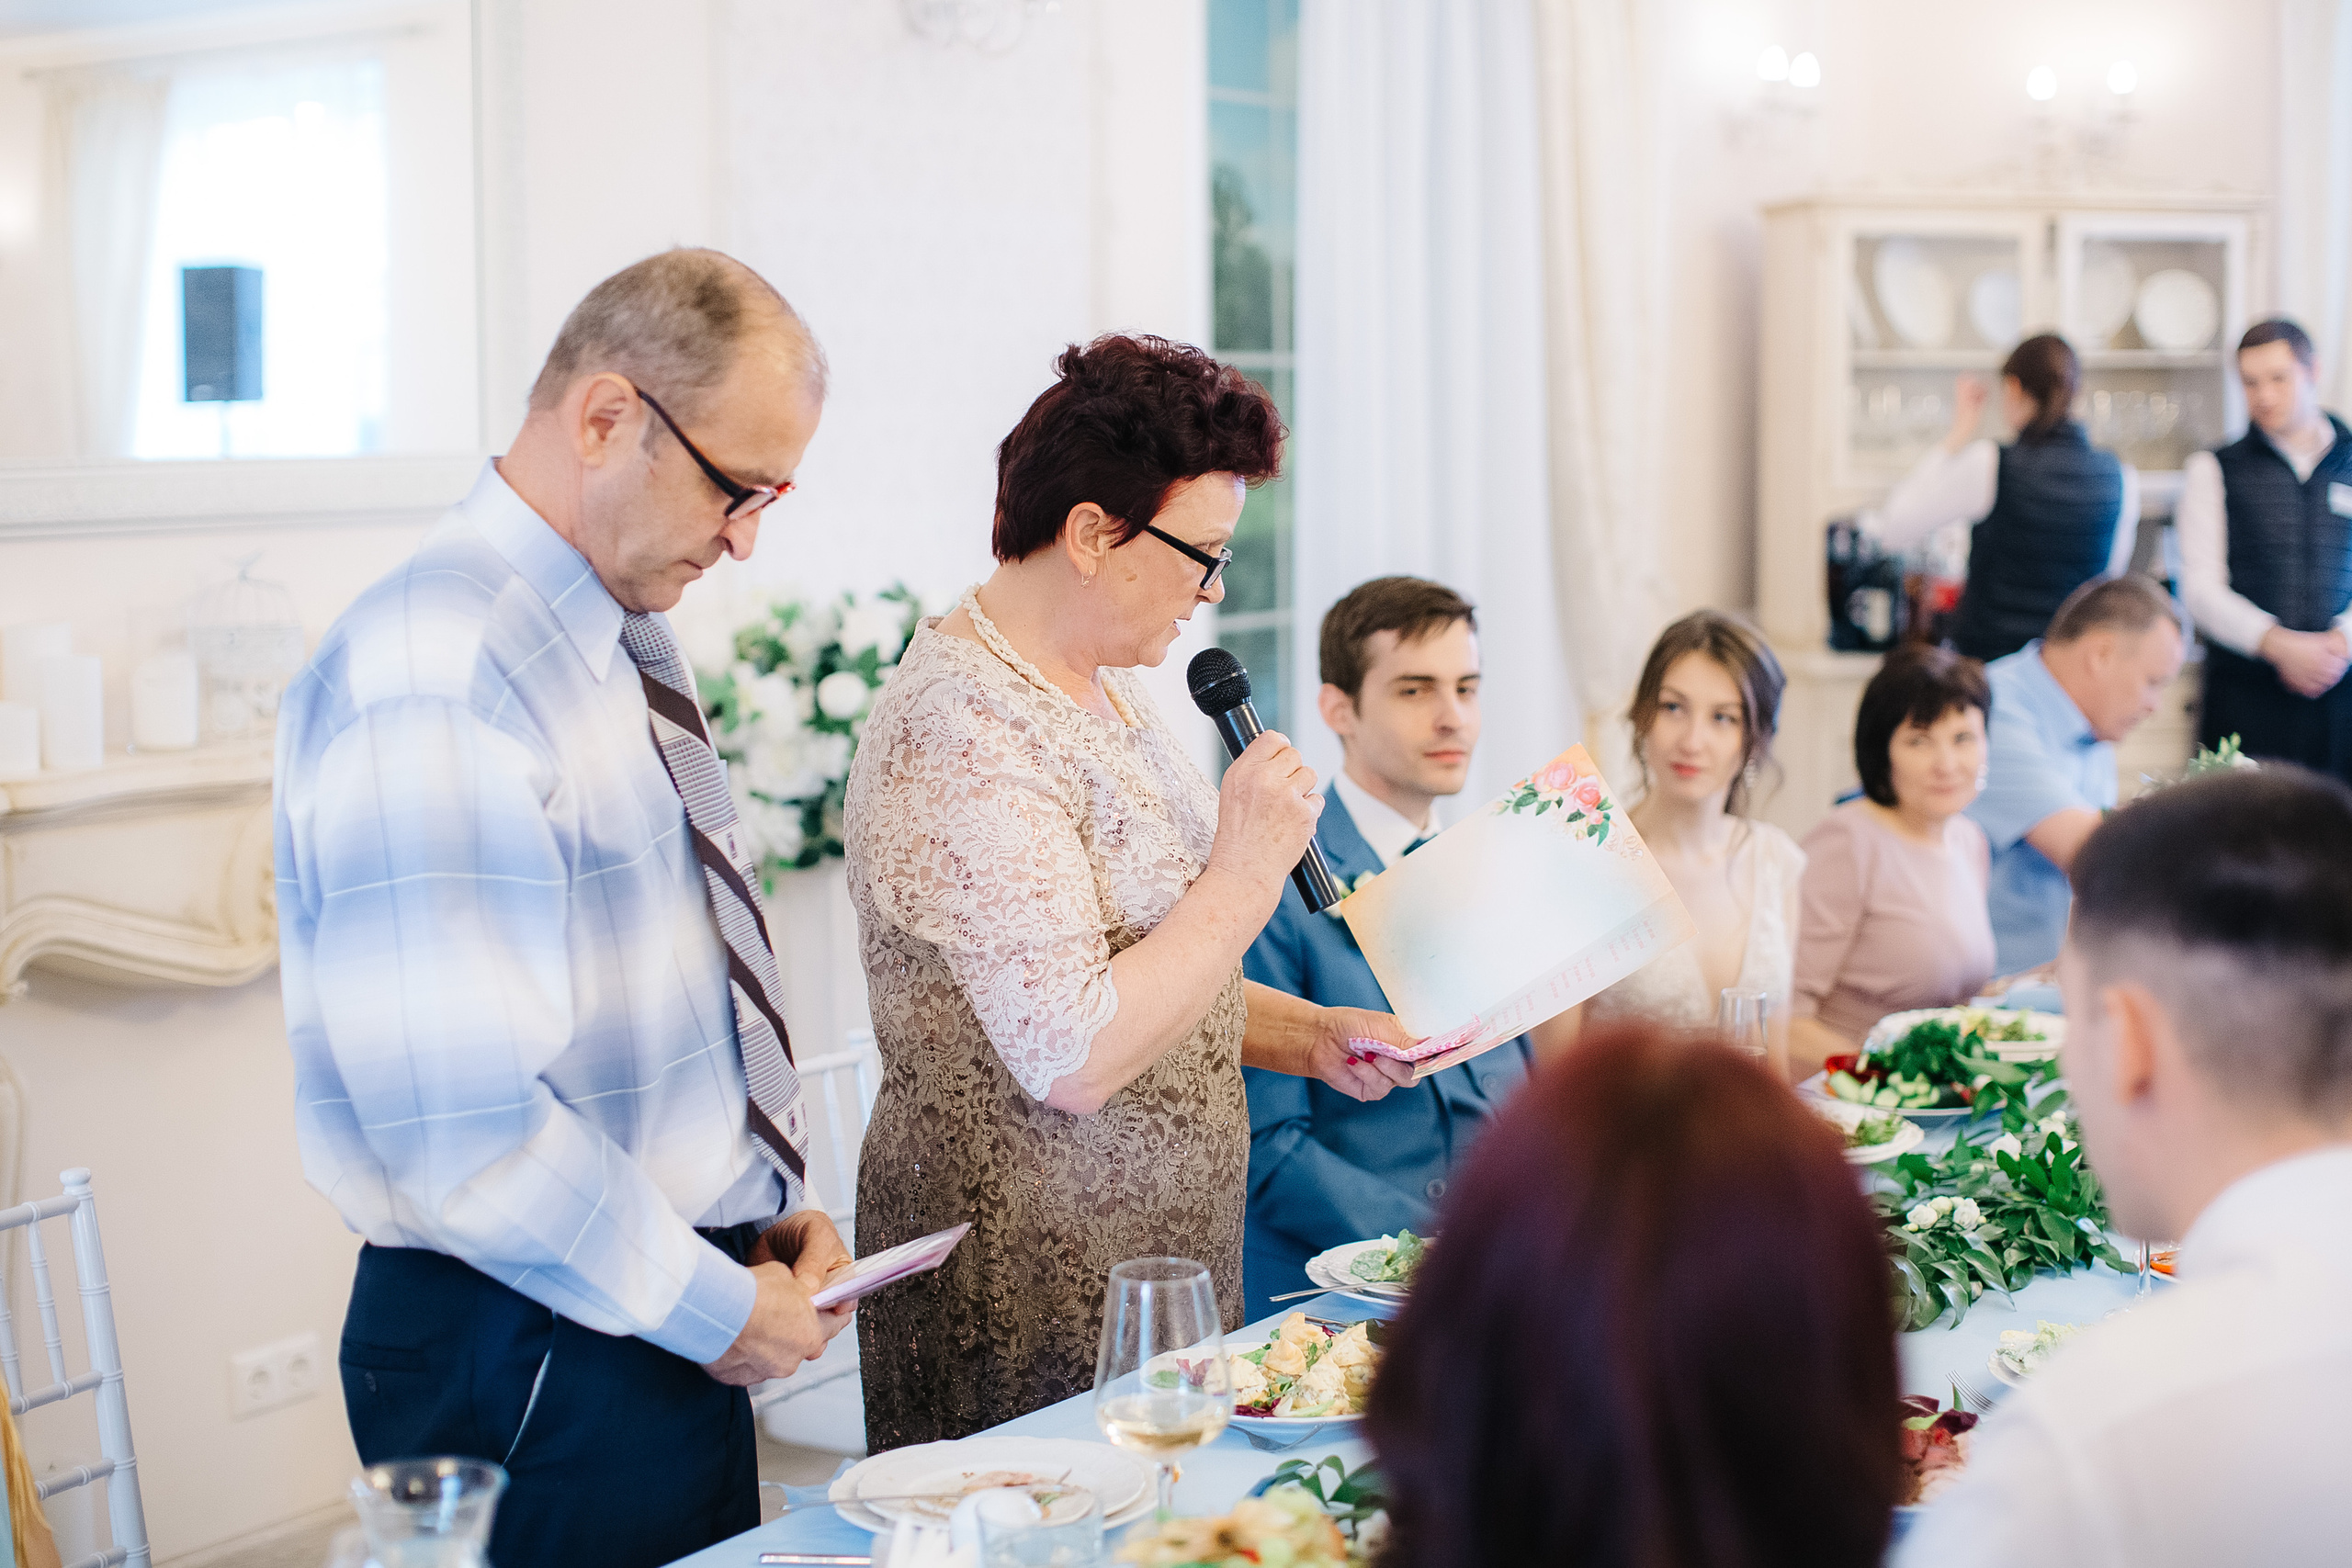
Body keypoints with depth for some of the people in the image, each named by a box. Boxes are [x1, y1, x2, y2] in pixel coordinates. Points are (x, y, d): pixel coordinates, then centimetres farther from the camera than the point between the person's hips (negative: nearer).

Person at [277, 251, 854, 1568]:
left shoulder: (634, 640, 8)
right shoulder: (432, 685, -22)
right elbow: (463, 1133, -27)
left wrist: (781, 1212, 6)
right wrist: (715, 1309, -16)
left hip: (683, 1323, 9)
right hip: (536, 1372, -9)